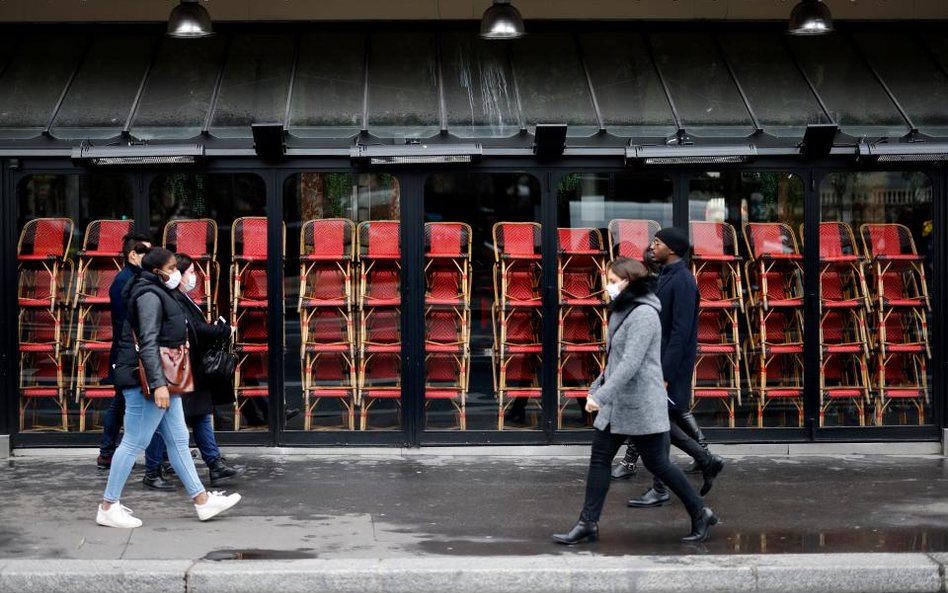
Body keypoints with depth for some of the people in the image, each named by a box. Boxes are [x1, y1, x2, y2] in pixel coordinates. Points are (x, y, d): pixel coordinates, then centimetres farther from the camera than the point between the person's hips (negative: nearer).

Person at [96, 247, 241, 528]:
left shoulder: (160, 294, 18)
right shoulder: (149, 296, -14)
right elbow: (148, 343, -22)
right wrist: (158, 384, -28)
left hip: (163, 380, 11)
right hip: (146, 381, -11)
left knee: (178, 440, 11)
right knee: (134, 443, -5)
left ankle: (202, 500, 15)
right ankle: (108, 507, 2)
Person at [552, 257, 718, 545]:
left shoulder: (644, 315, -18)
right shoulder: (623, 311, 13)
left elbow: (631, 363, -26)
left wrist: (600, 396, -27)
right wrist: (596, 388, 18)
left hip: (641, 405, -9)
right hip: (616, 404, 10)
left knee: (657, 463, 0)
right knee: (599, 459, 5)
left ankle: (701, 514, 15)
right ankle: (588, 523, 8)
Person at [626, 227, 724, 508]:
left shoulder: (682, 281, -17)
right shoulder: (666, 277, 13)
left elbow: (680, 332, -22)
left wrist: (665, 375, -25)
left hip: (672, 364, -9)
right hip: (658, 361, 9)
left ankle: (659, 491, 7)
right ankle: (707, 461, 27)